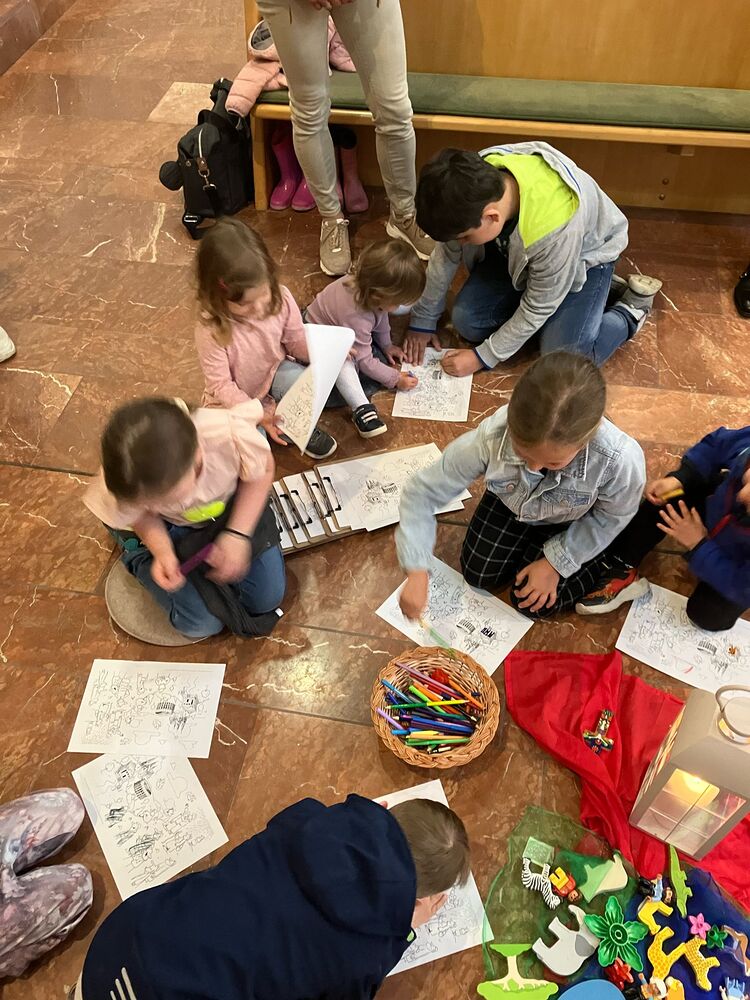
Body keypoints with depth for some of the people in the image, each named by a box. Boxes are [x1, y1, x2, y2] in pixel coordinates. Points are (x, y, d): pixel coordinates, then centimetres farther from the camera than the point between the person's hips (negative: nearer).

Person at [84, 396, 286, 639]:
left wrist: (237, 535, -26)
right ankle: (138, 556, 17)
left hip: (230, 505, 1)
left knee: (267, 600, 3)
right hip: (169, 527, -1)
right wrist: (162, 552, -31)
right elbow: (142, 513, -12)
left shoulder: (232, 436, -42)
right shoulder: (125, 482, -38)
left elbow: (262, 471, -18)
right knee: (202, 624, -6)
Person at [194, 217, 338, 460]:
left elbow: (297, 341, -5)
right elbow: (221, 385, -23)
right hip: (235, 398, -2)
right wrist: (257, 415, -32)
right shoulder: (211, 329, -31)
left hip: (273, 372, 3)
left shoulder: (281, 298, -21)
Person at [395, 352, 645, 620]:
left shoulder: (620, 459, -44)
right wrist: (417, 572, -34)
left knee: (534, 605, -1)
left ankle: (602, 565, 21)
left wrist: (556, 562, -14)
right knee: (478, 575, 10)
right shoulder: (490, 439, -42)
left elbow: (612, 516, -18)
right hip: (511, 501, 2)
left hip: (570, 523, -2)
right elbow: (423, 491, -29)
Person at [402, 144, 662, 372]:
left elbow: (538, 308, -28)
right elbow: (446, 254, -12)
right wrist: (423, 320, -3)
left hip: (584, 253, -5)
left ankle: (629, 309, 7)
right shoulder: (477, 181, -29)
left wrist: (484, 356, -19)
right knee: (466, 322, -9)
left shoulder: (554, 227, -44)